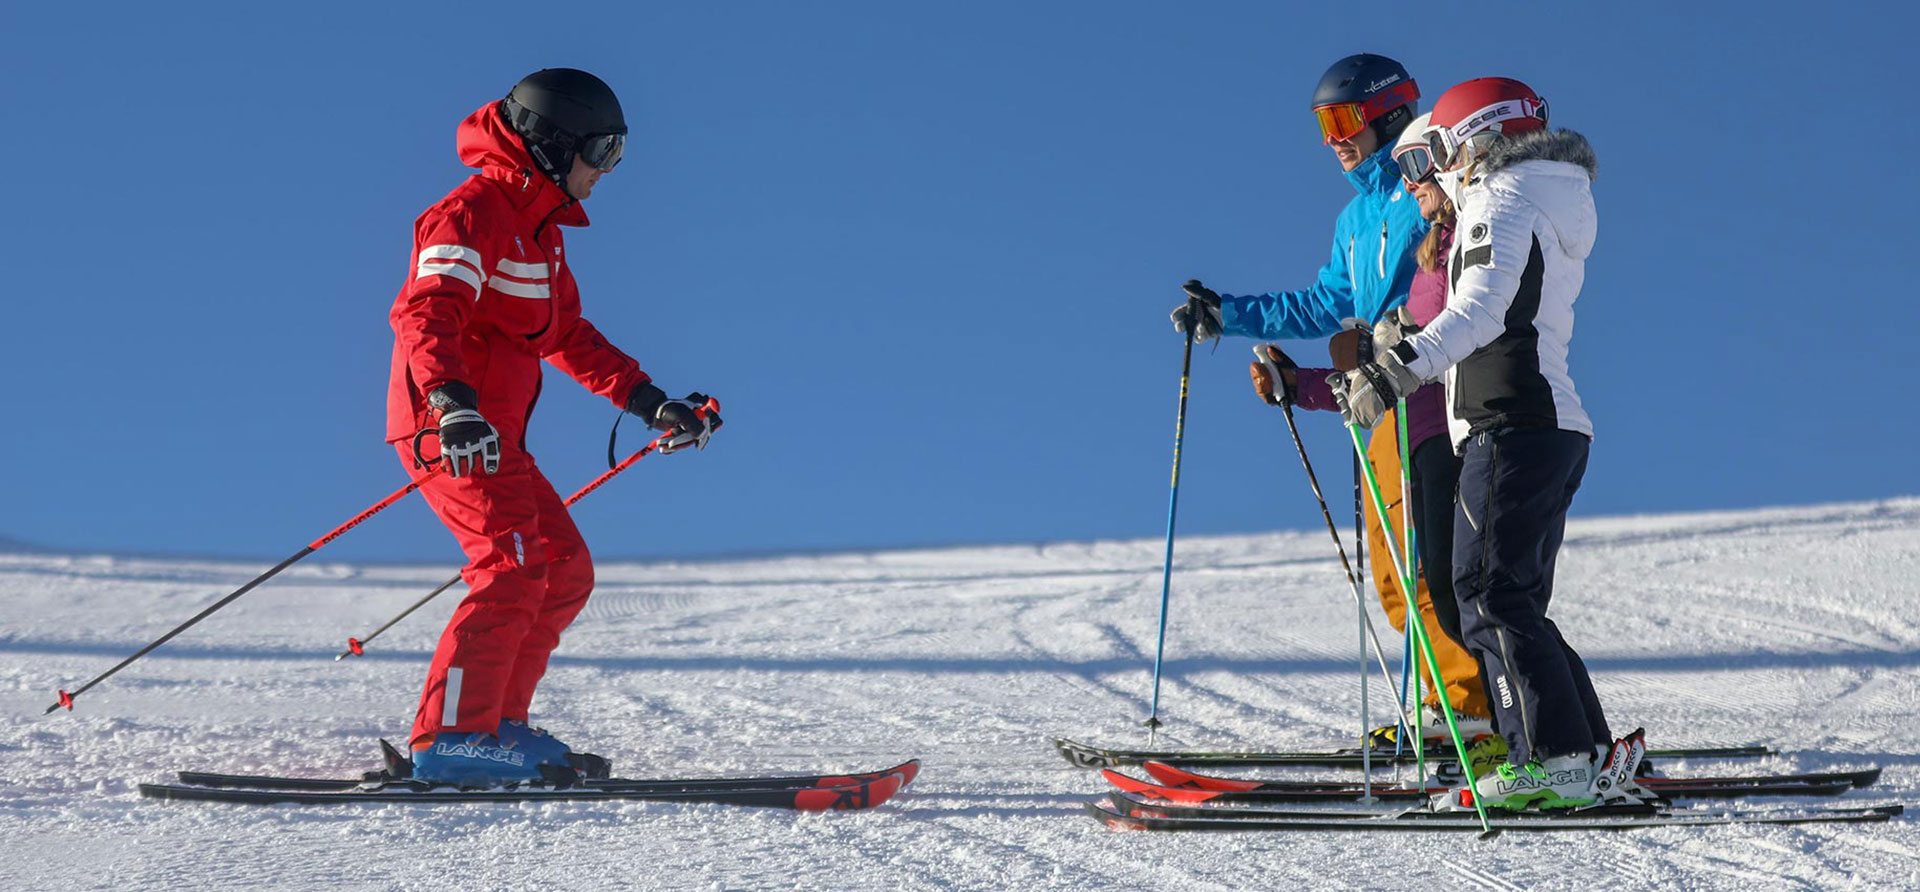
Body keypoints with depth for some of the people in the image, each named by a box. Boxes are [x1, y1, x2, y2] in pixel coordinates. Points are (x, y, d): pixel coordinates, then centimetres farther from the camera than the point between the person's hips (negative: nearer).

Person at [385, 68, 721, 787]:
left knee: (566, 570, 10)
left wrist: (650, 402, 20)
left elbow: (569, 337, 27)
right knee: (514, 568, -20)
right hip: (448, 427, -10)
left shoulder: (541, 227, 21)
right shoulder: (476, 213, -11)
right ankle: (449, 739, -22)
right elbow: (424, 312, -26)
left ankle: (496, 723, 14)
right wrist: (453, 403, -43)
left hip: (493, 433, 10)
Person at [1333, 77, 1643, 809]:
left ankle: (1554, 760, -19)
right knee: (1515, 603, 11)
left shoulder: (1503, 205, -5)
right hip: (1557, 425, 10)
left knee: (1489, 594, -13)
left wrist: (1397, 369, -32)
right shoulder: (1542, 202, 25)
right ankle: (1594, 756, 8)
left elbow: (1481, 308, -23)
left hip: (1512, 426, -10)